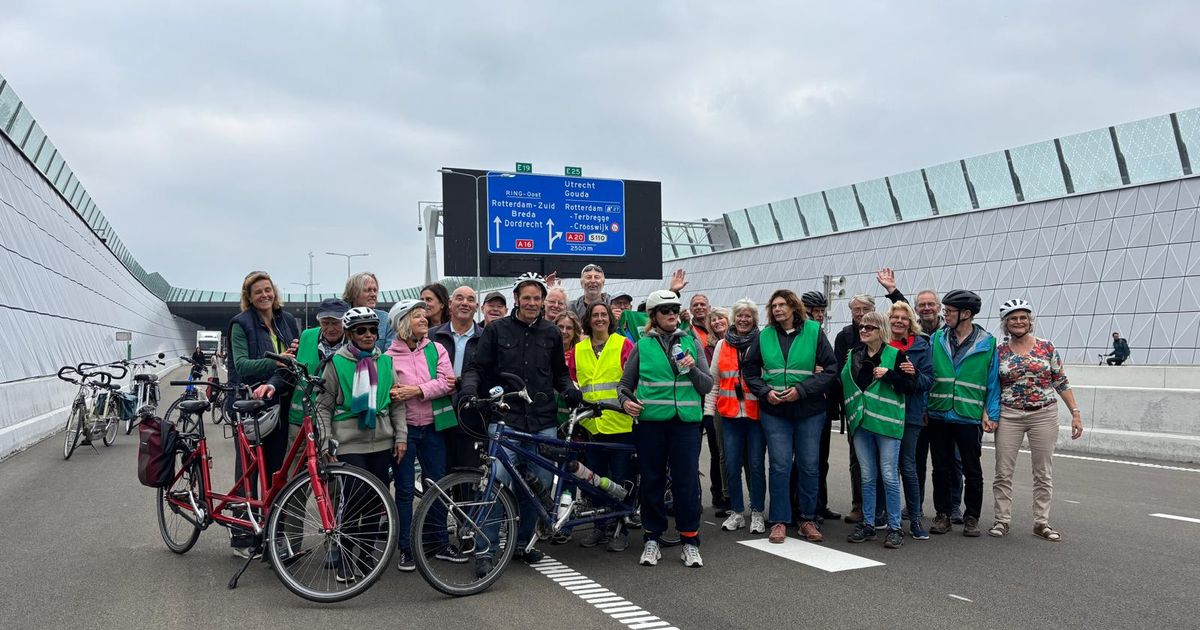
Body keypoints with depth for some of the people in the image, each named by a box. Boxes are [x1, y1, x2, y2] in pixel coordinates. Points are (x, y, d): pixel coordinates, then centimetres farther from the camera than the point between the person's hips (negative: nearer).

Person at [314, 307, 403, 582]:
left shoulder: (386, 362, 8)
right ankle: (344, 562, 6)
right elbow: (323, 406, 1)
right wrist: (326, 443, -5)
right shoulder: (336, 363, -1)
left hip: (382, 443, 4)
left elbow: (397, 403, 13)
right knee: (352, 501, -7)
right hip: (349, 444, -4)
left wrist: (400, 436, 6)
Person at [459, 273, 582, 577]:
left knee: (540, 483, 7)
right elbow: (477, 367, 3)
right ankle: (485, 550, -4)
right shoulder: (496, 329, 3)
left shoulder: (551, 333, 10)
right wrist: (469, 388, -16)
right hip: (505, 418, -3)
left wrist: (570, 390, 0)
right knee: (499, 481, -13)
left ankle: (523, 540, 26)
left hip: (542, 421, 3)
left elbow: (560, 372, 19)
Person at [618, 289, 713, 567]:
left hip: (686, 421, 0)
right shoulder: (642, 346, 6)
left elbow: (707, 385, 7)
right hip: (651, 421, 0)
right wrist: (626, 401, -8)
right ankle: (652, 539, 19)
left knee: (687, 481, -2)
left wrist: (693, 369, -10)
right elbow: (625, 384, 12)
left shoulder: (691, 342, 9)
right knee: (651, 481, 6)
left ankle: (690, 542, 10)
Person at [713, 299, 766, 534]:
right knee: (732, 465, 5)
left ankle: (757, 513, 13)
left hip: (756, 413, -2)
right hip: (730, 413, 3)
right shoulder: (722, 345, 10)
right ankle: (736, 512, 17)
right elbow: (713, 378, 13)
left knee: (756, 464, 2)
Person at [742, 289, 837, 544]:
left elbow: (831, 369, -6)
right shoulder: (764, 336, 3)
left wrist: (802, 390, -15)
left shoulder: (814, 332, -4)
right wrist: (765, 391, -6)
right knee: (780, 465, 1)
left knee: (809, 466, 7)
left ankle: (808, 519, 22)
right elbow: (749, 369, 10)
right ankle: (779, 521, 11)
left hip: (809, 410, -1)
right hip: (774, 411, 1)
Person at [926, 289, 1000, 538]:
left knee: (972, 471, 7)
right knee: (941, 468, 10)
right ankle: (943, 515, 21)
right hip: (939, 415, 2)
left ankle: (971, 517, 20)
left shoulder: (987, 343, -1)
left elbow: (993, 381, 2)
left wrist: (991, 413, -5)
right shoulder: (937, 339, 5)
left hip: (970, 417, -2)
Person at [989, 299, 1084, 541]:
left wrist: (1075, 413, 0)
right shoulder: (998, 352, 1)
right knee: (1003, 472, 1)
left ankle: (1041, 523, 17)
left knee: (1043, 473, 7)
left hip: (1044, 415, 0)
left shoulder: (1047, 348, 1)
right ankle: (1002, 520, 12)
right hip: (1009, 416, 0)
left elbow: (1062, 383, 4)